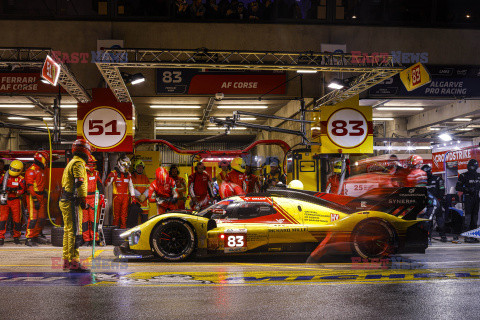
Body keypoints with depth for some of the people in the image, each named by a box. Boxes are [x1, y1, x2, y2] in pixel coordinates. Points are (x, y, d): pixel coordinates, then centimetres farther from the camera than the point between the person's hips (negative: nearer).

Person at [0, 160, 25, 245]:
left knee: (17, 220, 3)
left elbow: (21, 190, -11)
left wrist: (13, 190, -27)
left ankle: (16, 237, 18)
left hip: (15, 201, 0)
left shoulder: (21, 179, 0)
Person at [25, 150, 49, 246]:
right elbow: (30, 186, -18)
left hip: (41, 197, 9)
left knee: (41, 218, 10)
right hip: (33, 197, -9)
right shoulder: (31, 170, -12)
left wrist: (45, 196, 22)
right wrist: (35, 200, -22)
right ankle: (29, 238, -9)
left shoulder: (41, 170, 17)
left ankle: (37, 235, 21)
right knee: (33, 218, -12)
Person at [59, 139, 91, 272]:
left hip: (65, 201, 11)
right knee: (75, 232, -13)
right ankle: (74, 262, -16)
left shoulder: (71, 163, 22)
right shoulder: (78, 163, -11)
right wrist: (83, 199, -20)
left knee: (68, 231, 15)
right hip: (72, 201, -11)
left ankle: (66, 261, 22)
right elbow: (79, 182, -21)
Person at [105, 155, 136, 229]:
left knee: (124, 214, 2)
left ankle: (123, 227, 6)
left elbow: (131, 186, 21)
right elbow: (106, 185, -4)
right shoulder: (113, 173, 0)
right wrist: (108, 180, -26)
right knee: (116, 214, -2)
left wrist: (133, 196, 14)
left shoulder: (128, 174, 15)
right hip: (117, 196, -4)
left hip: (125, 196, 4)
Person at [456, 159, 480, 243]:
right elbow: (457, 187, -7)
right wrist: (467, 189, -19)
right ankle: (467, 236, -10)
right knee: (468, 216, -10)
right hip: (467, 198, -6)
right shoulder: (463, 176, -5)